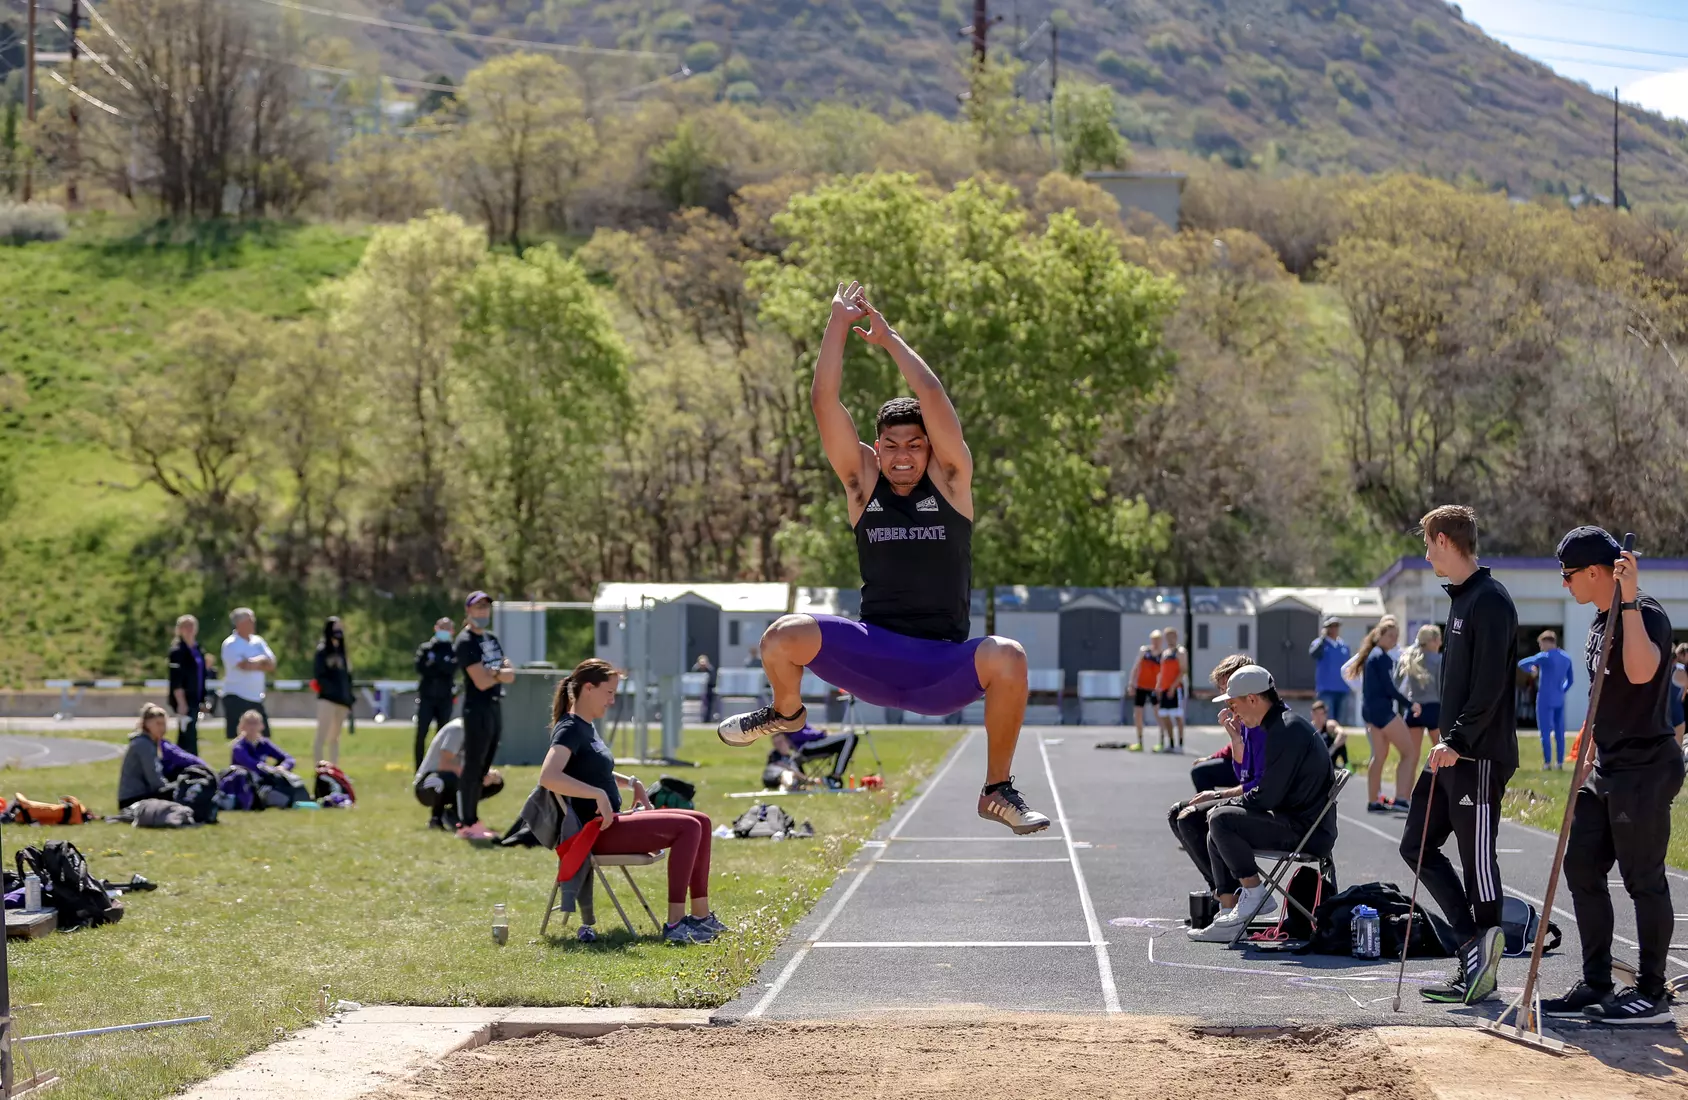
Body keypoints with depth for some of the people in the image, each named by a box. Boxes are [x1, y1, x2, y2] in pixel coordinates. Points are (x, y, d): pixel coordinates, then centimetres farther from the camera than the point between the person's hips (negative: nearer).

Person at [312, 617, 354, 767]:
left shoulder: (341, 651, 18)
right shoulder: (323, 650, -3)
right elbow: (318, 676, -9)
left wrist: (349, 699, 15)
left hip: (342, 699, 8)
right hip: (327, 698, -8)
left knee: (334, 738, 11)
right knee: (322, 736, -15)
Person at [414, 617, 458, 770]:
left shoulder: (454, 650, 5)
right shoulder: (425, 648, 6)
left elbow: (452, 669, -11)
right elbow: (421, 668, -8)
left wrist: (433, 665, -13)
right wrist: (442, 669, -10)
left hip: (445, 698, 0)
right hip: (426, 697, 0)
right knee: (421, 734, -3)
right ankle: (419, 769, 1)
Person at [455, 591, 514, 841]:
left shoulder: (492, 639, 17)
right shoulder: (466, 642, -10)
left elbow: (510, 674, 10)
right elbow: (481, 682, -18)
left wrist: (494, 672, -10)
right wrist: (500, 674, -2)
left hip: (495, 707, 9)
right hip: (477, 710, -9)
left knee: (482, 769, 11)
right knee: (472, 767, -8)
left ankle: (472, 820, 17)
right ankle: (466, 824, -6)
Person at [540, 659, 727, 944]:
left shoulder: (587, 727, 16)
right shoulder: (570, 729, -13)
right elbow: (548, 777, -31)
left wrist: (630, 782, 17)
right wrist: (599, 795, -32)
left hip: (611, 823, 10)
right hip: (597, 831, -10)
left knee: (701, 822, 6)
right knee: (688, 827, -19)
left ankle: (700, 915, 4)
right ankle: (675, 924, -20)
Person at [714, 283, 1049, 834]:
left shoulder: (948, 480, 3)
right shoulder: (863, 483, 7)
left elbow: (933, 398, -9)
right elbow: (824, 402, -1)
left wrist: (888, 338, -3)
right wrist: (839, 323, -4)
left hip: (944, 670, -2)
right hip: (872, 656, 2)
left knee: (1007, 658, -34)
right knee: (784, 637, -24)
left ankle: (998, 790, -12)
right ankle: (786, 712, 15)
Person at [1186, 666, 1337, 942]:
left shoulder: (1286, 730, -18)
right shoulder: (1284, 724, 16)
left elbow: (1267, 796, -19)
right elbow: (1269, 789, 20)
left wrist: (1224, 805, -5)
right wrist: (1224, 802, 11)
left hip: (1306, 832, -11)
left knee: (1221, 820, -20)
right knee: (1216, 834, 13)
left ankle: (1254, 893, -7)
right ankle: (1230, 915, 7)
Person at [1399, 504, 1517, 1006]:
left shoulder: (1490, 601, -14)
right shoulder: (1461, 597, 16)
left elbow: (1489, 685, -21)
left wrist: (1459, 740, -23)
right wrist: (1448, 741, 17)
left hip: (1480, 756, -10)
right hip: (1451, 753, 10)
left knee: (1477, 859, -4)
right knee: (1417, 846, 9)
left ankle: (1482, 967, 3)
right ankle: (1473, 942, 12)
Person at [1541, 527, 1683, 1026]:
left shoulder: (1646, 615, -15)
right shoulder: (1601, 622, 13)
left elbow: (1641, 671, -36)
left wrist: (1629, 600, -34)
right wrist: (1590, 758, 24)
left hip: (1645, 769, -10)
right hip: (1607, 769, 10)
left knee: (1643, 880, -4)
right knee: (1581, 867, 10)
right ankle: (1596, 985, 17)